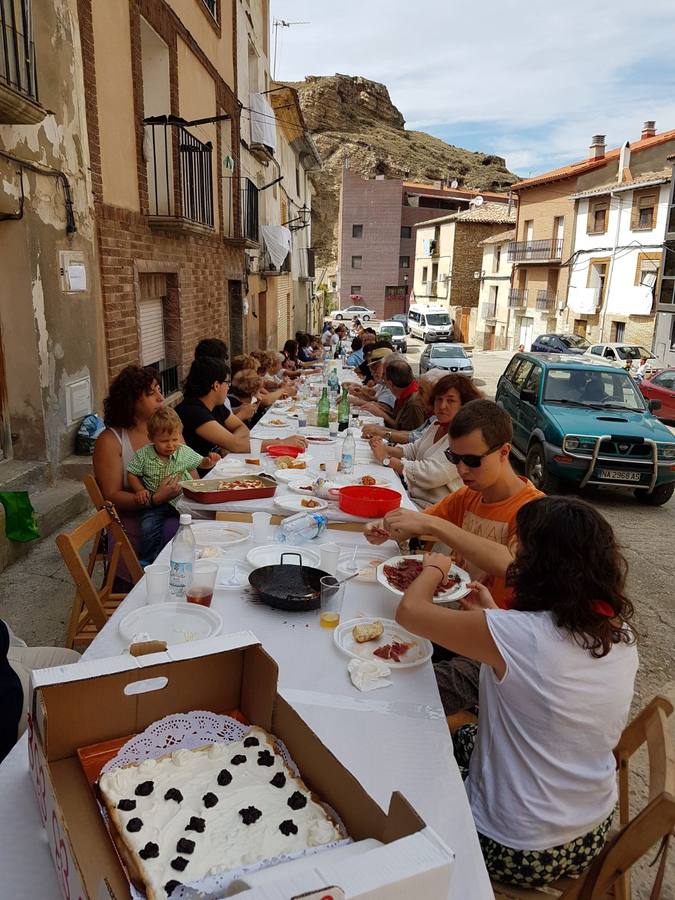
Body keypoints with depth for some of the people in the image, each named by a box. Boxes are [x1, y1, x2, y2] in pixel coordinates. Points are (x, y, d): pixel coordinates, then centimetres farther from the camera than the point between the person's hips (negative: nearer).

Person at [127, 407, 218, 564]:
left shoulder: (185, 452, -1)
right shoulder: (143, 455, -4)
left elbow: (200, 463, 14)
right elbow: (132, 474, 5)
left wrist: (210, 460, -8)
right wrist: (140, 490, -10)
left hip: (179, 501, 0)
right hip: (154, 504, 0)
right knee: (148, 528, -22)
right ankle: (148, 561, -5)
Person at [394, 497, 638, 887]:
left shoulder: (520, 635, -31)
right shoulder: (622, 633, -11)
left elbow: (410, 610, -20)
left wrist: (434, 568, -2)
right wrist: (494, 614, 11)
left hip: (517, 852, -6)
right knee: (464, 738, 26)